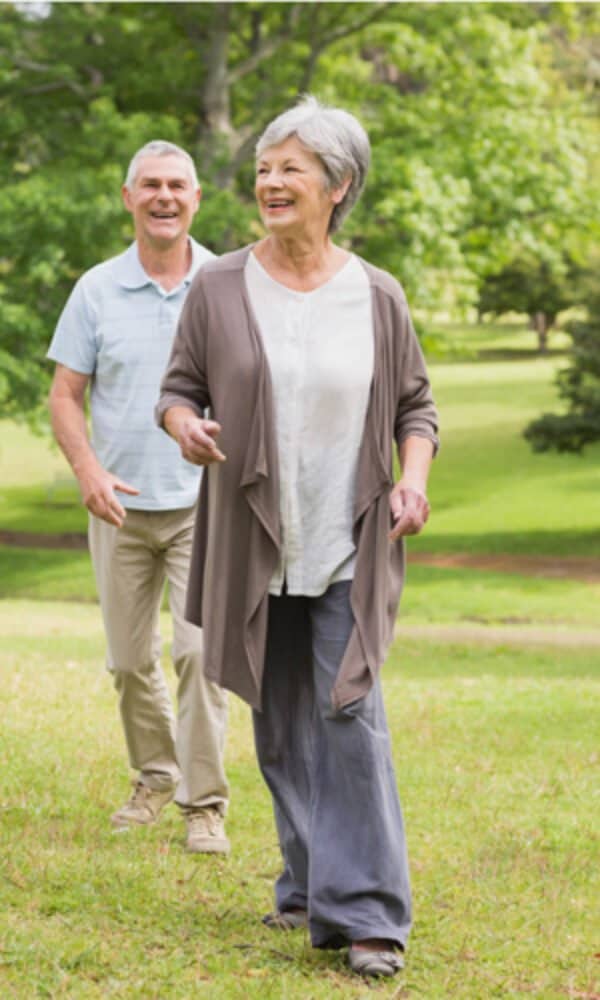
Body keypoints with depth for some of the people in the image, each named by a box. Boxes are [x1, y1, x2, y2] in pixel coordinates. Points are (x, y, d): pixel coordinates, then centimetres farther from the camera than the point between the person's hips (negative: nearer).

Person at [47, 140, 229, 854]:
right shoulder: (97, 290, 2)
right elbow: (65, 395, 4)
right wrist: (88, 471, -12)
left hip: (204, 502, -2)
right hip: (121, 506, 2)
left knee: (200, 649, -13)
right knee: (129, 660, 9)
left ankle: (204, 802, -5)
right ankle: (155, 776, 30)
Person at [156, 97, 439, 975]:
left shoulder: (377, 298, 0)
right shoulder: (219, 288, 0)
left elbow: (415, 405, 8)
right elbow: (180, 386, 5)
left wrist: (415, 476, -10)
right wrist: (184, 423, -18)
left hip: (349, 549, -2)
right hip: (256, 548, 2)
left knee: (350, 717, -11)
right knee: (282, 726, 10)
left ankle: (365, 911, -10)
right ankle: (309, 883, 26)